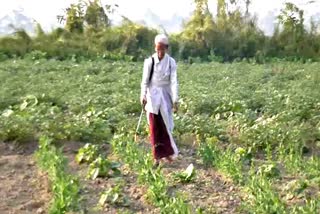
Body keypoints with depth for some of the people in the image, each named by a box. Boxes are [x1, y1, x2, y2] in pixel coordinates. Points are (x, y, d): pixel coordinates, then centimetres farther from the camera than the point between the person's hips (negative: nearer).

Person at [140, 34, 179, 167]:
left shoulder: (171, 62, -5)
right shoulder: (149, 61, -7)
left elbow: (173, 82, -8)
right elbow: (145, 81, -5)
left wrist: (175, 100, -12)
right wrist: (143, 97, -14)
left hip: (165, 95, 1)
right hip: (152, 95, 0)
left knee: (166, 126, 6)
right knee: (154, 128, 2)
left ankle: (167, 153, 25)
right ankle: (158, 156, 11)